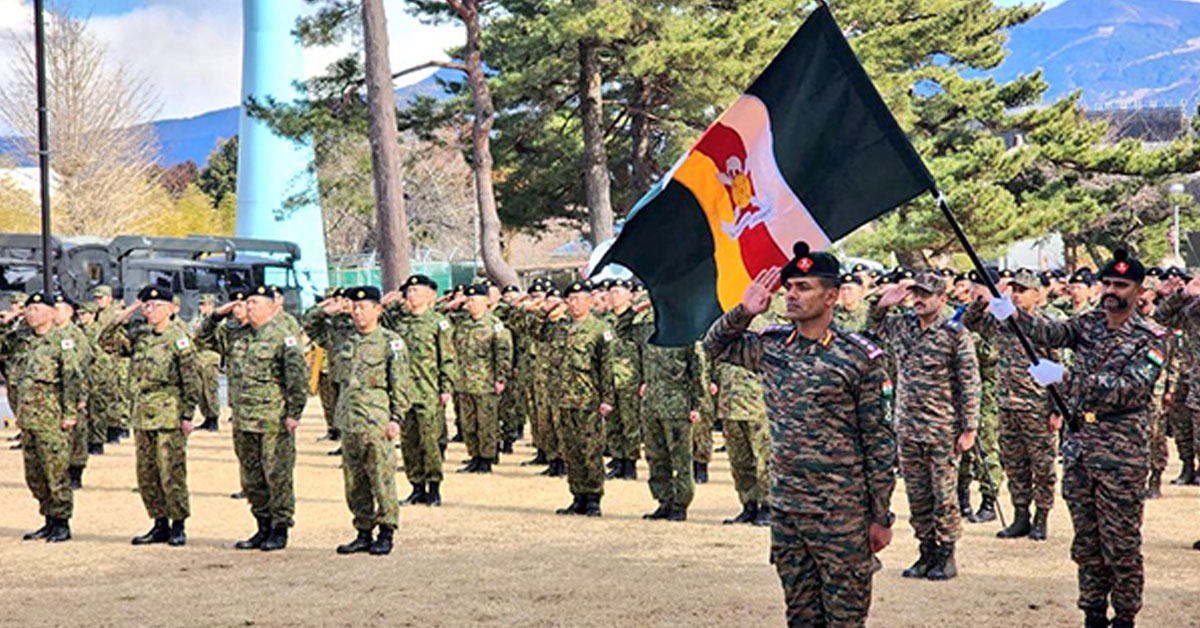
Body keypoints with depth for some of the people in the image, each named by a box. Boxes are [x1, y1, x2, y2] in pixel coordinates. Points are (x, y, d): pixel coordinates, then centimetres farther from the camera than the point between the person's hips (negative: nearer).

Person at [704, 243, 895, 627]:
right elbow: (715, 345, 24)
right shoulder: (770, 346, 7)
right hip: (785, 509, 5)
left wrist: (881, 517, -5)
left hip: (841, 513, -5)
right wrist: (744, 312, 4)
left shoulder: (859, 359, -8)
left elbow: (879, 443, -5)